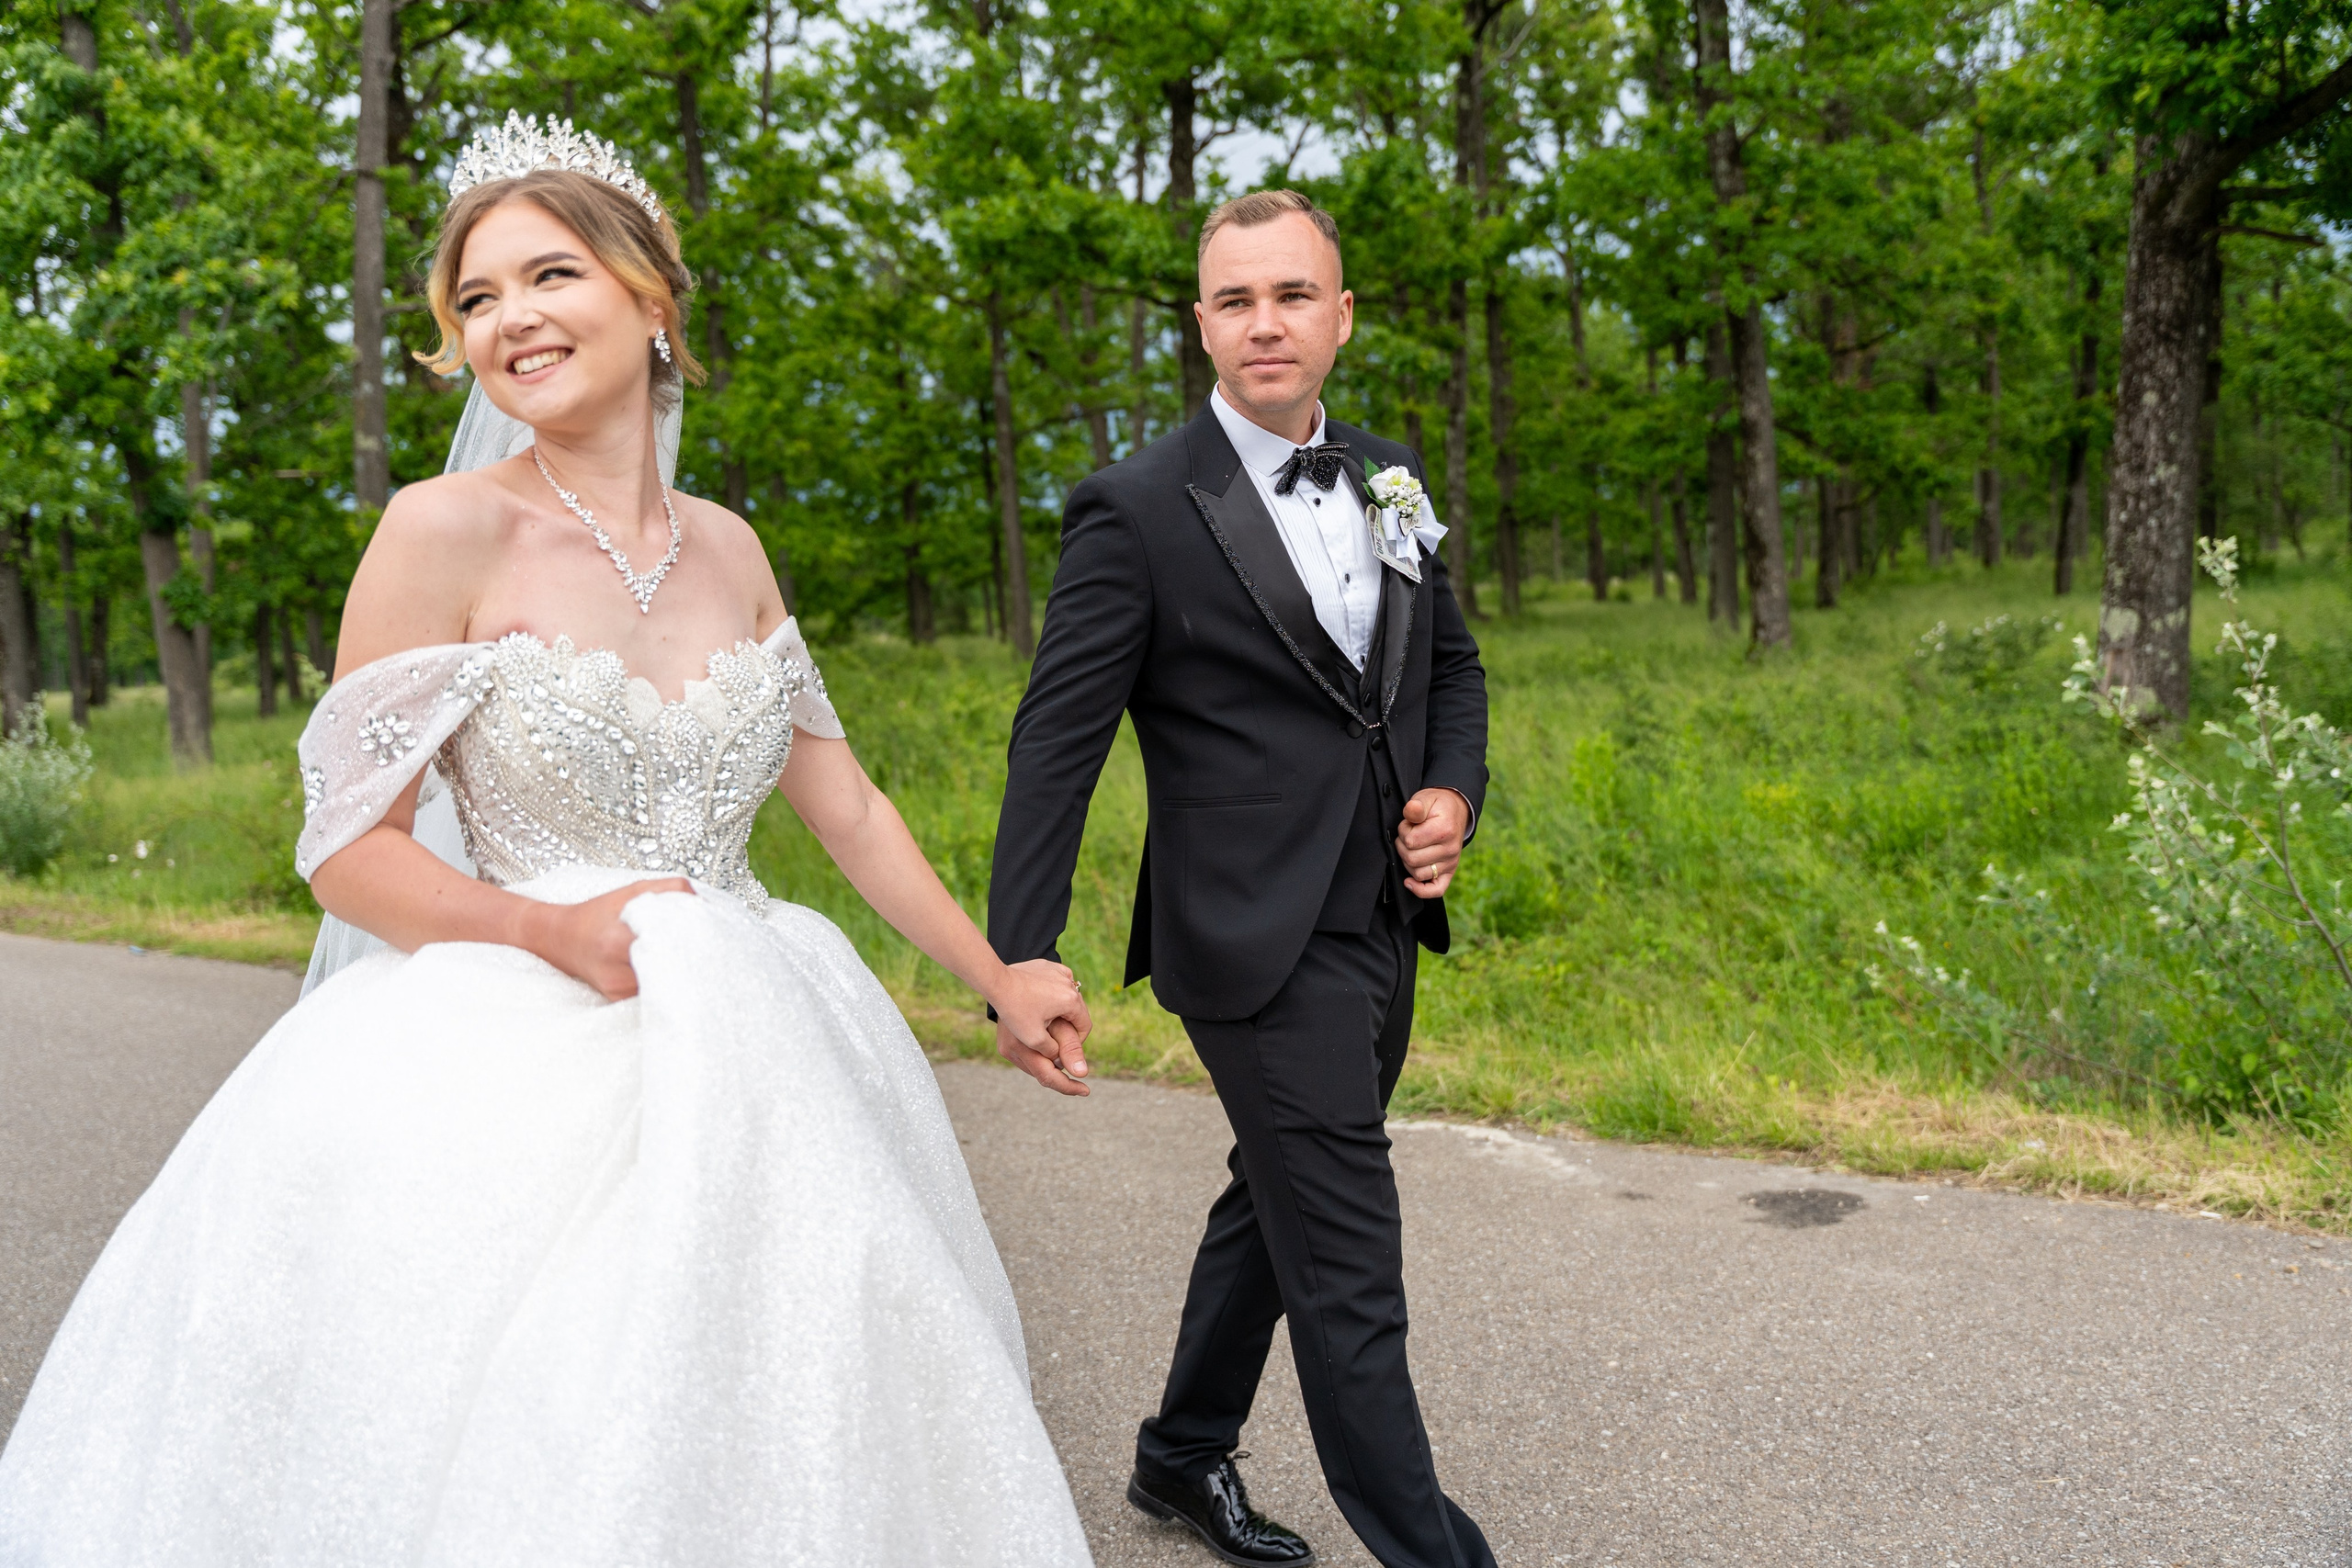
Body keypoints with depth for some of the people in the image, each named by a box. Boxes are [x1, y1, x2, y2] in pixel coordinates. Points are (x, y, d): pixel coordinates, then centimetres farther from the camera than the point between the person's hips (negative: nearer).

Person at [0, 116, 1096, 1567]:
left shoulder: (727, 547, 6)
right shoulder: (446, 533, -9)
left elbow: (844, 803, 11)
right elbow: (348, 847, -7)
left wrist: (998, 978, 11)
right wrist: (551, 929, -23)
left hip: (750, 1061, 5)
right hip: (528, 1065, -4)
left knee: (765, 1447, 12)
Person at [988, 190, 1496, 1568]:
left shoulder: (1390, 478, 8)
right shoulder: (1141, 510, -12)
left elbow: (1453, 664, 19)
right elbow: (1056, 746, -13)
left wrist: (1456, 790, -1)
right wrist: (1020, 963, -18)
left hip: (1383, 932, 8)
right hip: (1262, 943, -7)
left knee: (1276, 1205, 21)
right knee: (1351, 1270, -2)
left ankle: (1186, 1456, 42)